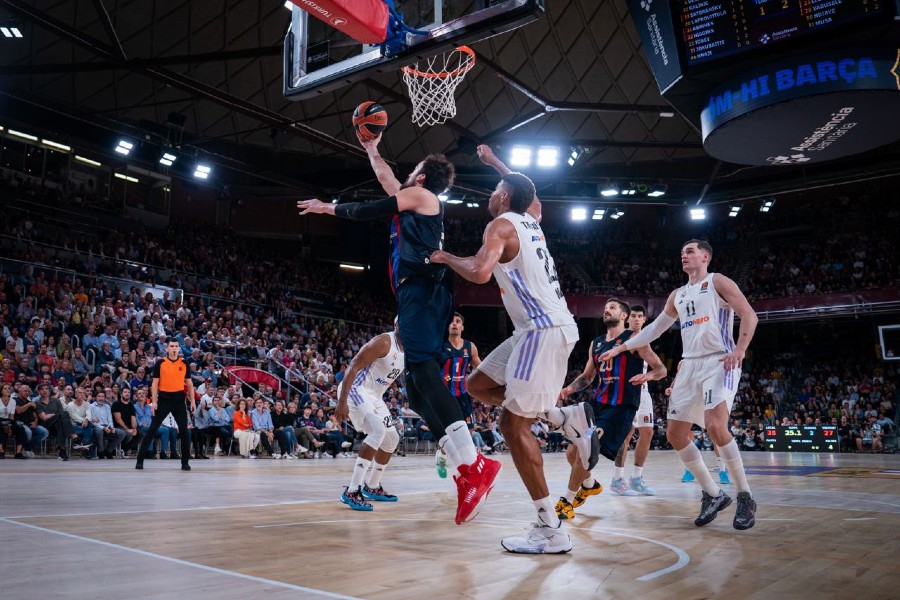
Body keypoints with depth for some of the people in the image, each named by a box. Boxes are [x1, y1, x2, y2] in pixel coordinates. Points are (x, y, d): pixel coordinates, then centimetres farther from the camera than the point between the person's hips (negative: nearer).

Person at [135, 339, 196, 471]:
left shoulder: (184, 364, 6)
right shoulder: (160, 363, 0)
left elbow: (189, 383, 10)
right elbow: (154, 383, 0)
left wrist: (192, 401, 3)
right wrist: (154, 401, -8)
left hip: (179, 399, 2)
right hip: (164, 398, -2)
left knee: (184, 430, -1)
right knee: (153, 429, 1)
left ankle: (185, 462, 8)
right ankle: (140, 460, 10)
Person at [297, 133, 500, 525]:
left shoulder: (420, 195, 8)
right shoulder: (414, 202, 32)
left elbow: (368, 211, 7)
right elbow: (386, 180, 48)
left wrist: (328, 208, 22)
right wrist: (371, 149, 58)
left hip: (421, 288, -9)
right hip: (420, 292, 9)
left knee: (421, 366, -26)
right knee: (417, 387, 1)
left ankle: (473, 465, -36)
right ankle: (468, 468, -8)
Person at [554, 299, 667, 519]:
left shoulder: (633, 339, -3)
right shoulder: (596, 343, 15)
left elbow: (661, 369, -5)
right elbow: (587, 377, 25)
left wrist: (647, 375, -27)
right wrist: (570, 388, 6)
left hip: (621, 408, -7)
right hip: (597, 404, 7)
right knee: (572, 452, 5)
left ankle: (568, 500, -1)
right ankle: (590, 484, 36)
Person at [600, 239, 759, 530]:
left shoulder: (718, 282, 1)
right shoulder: (677, 295, 20)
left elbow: (749, 315, -7)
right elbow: (655, 328, 27)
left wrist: (739, 351, -20)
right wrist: (621, 348, 24)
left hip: (719, 363, -7)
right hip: (690, 366, 8)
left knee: (715, 426, -26)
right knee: (675, 433, 1)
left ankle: (745, 497, -10)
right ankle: (713, 494, 13)